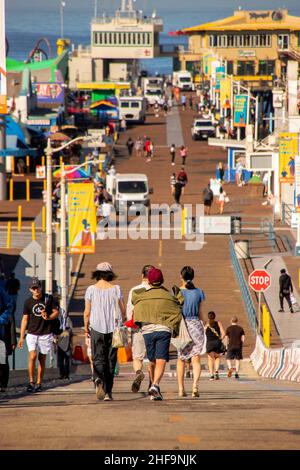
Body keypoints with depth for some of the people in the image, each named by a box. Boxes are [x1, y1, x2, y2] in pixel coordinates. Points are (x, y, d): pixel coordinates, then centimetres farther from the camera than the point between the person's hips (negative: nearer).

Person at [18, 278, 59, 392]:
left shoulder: (48, 299, 1)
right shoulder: (28, 302, 3)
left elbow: (56, 312, 8)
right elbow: (25, 319, 7)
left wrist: (48, 317, -15)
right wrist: (21, 337, 4)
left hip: (45, 334, 0)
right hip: (32, 334, 0)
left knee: (42, 359, 4)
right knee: (33, 356, -16)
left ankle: (39, 383, 13)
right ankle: (31, 382, -7)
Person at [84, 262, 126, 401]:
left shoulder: (91, 289, -3)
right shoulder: (116, 289, -1)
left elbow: (87, 312, -1)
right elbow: (123, 310, 2)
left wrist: (86, 327, 13)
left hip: (97, 328, -1)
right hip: (113, 328, 1)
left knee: (98, 358, 2)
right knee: (111, 360, 9)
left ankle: (99, 380, -28)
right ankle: (108, 391, 10)